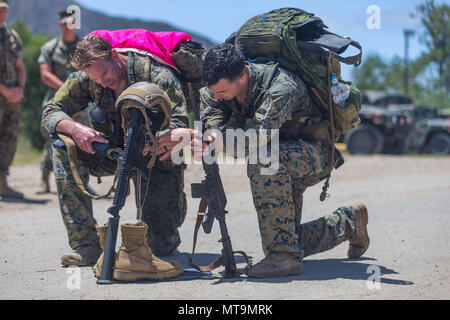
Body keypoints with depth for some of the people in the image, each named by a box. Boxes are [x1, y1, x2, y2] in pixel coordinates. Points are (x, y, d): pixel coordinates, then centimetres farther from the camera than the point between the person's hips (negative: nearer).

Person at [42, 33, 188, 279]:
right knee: (64, 146, -24)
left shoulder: (157, 75, -25)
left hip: (158, 159, -4)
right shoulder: (86, 79, -12)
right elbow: (51, 113, -12)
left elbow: (180, 125, -31)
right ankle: (85, 244, -24)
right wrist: (75, 129, -35)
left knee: (160, 246, -10)